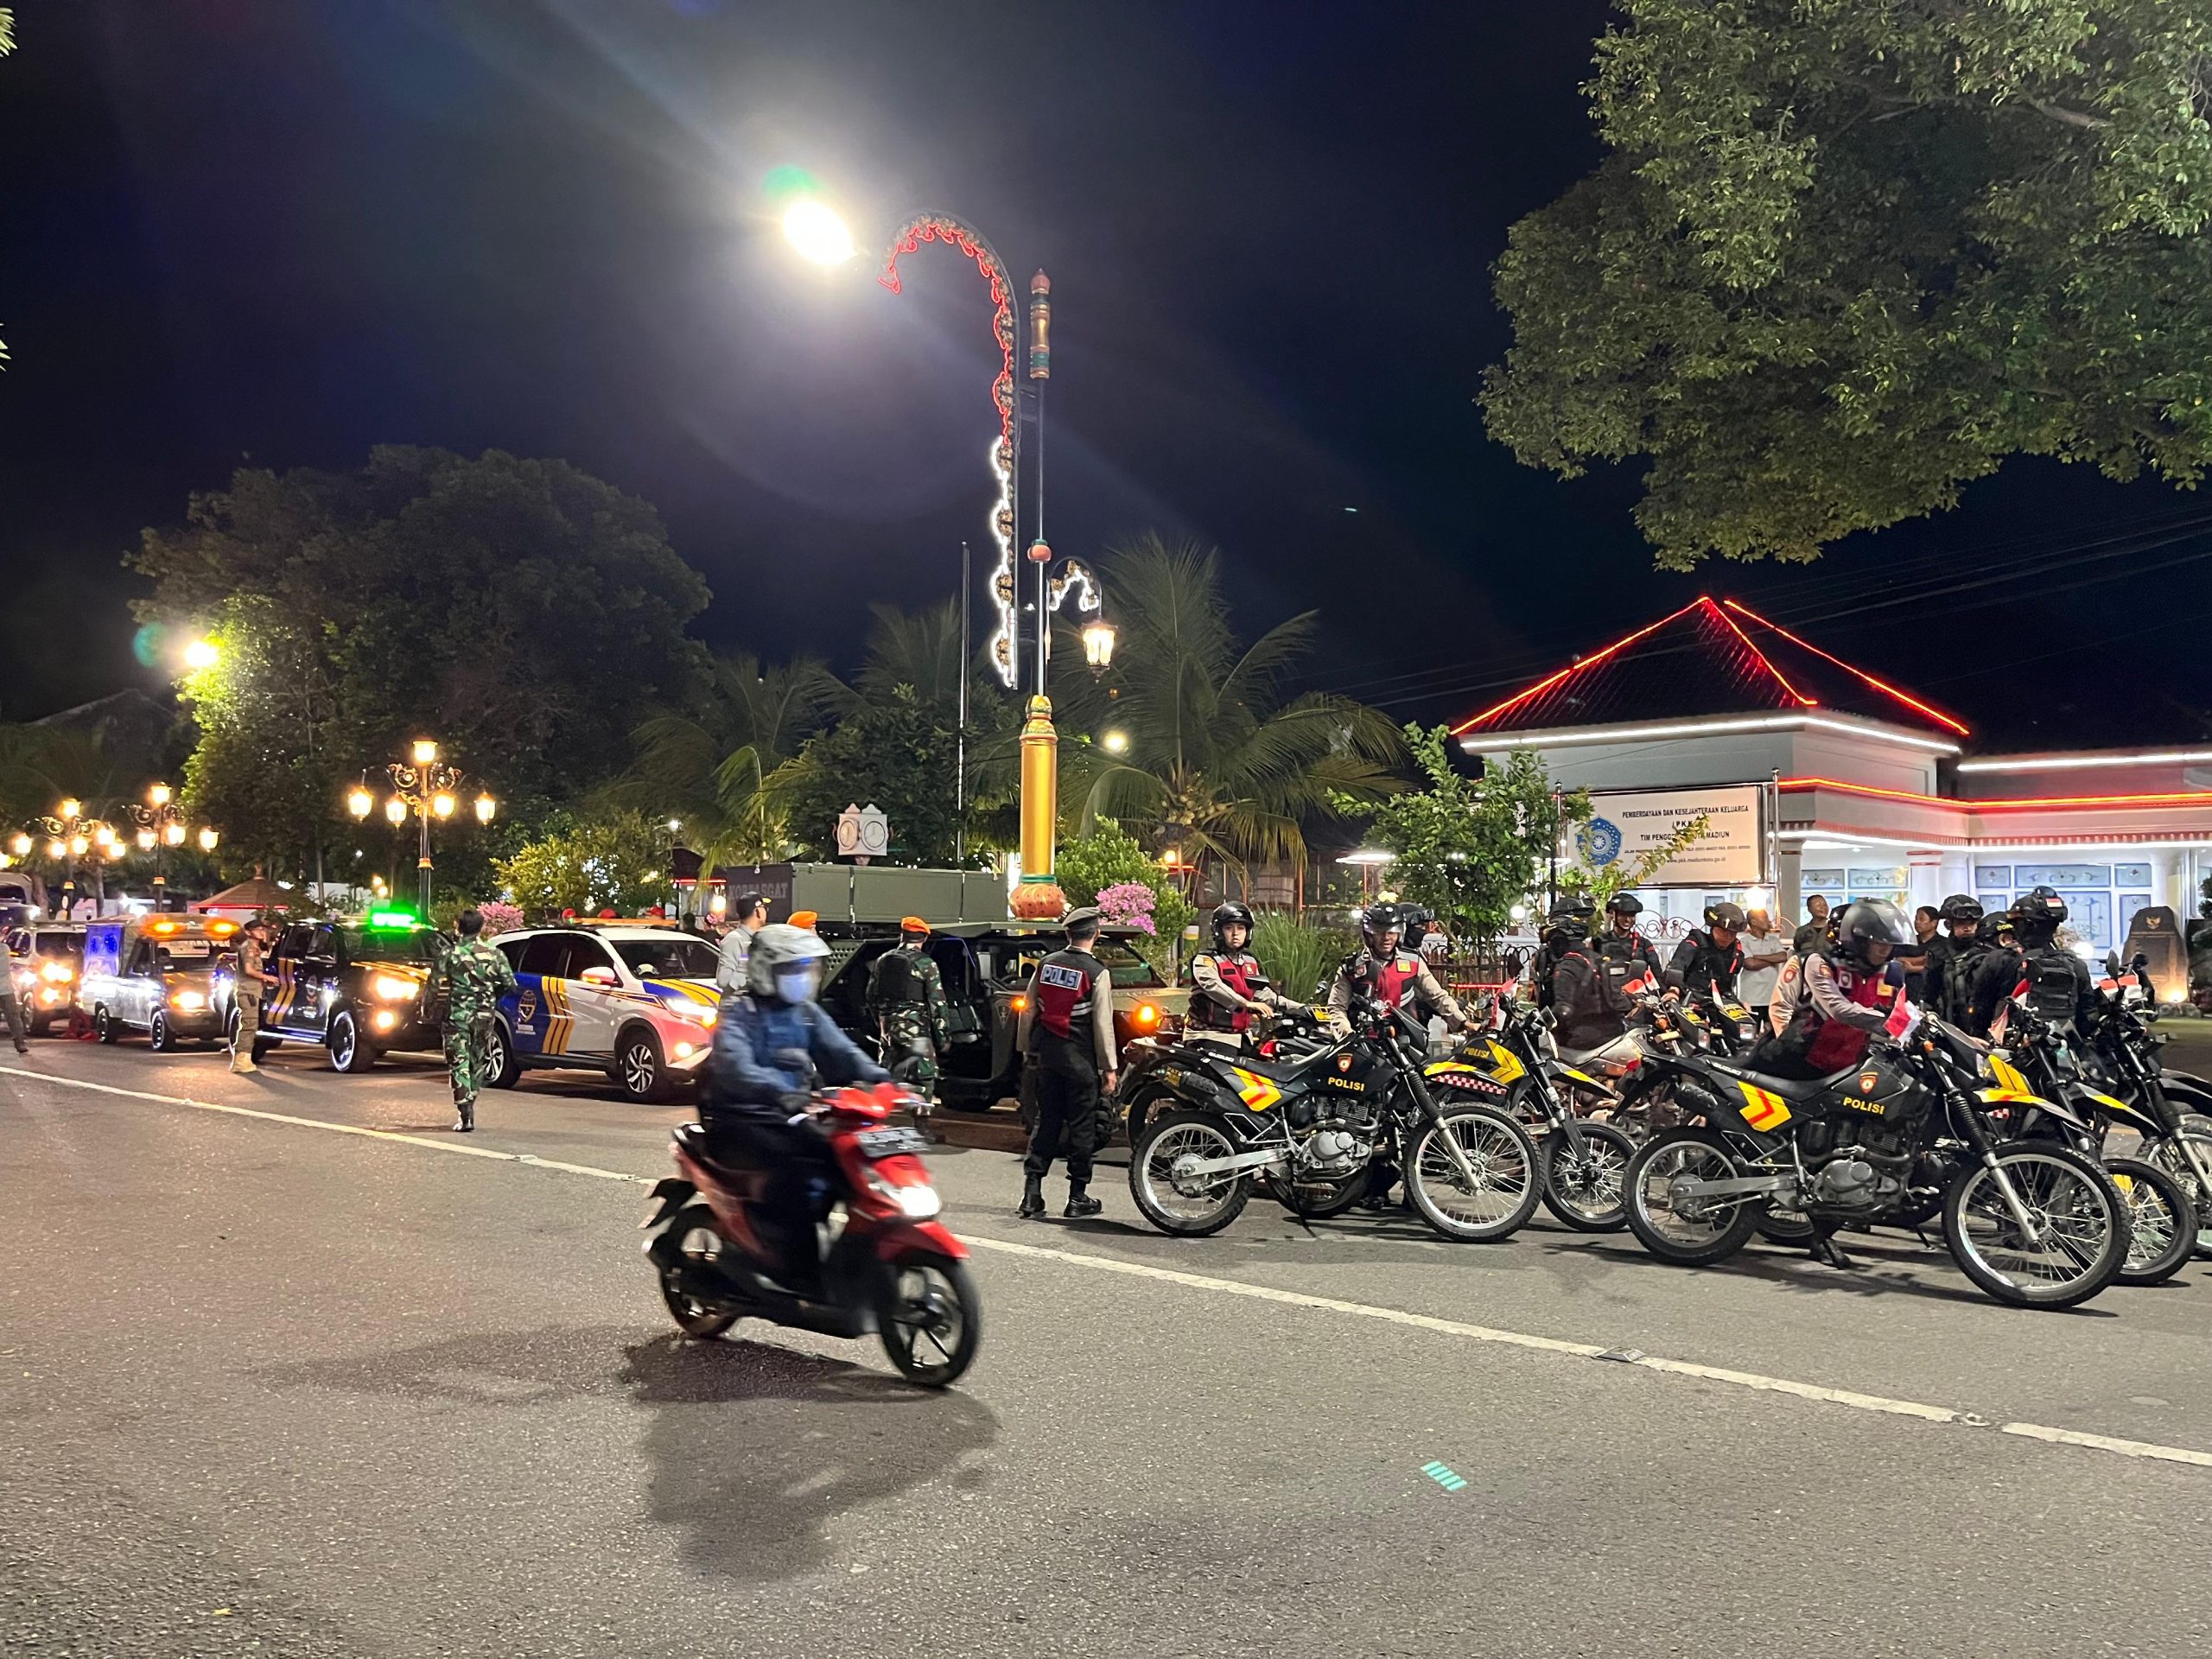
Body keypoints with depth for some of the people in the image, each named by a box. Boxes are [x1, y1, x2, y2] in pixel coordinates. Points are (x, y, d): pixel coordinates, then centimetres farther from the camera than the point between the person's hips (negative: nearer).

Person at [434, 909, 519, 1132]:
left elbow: (435, 988, -6)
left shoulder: (450, 955, -5)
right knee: (478, 1063, 17)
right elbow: (509, 984, 0)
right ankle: (469, 1106, 25)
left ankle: (465, 1116, -9)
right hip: (484, 1016, 2)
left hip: (457, 1015, -2)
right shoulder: (495, 954, 0)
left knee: (459, 1064, 0)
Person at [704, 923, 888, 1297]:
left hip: (789, 1114, 7)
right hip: (741, 1118, -7)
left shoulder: (806, 1012, 14)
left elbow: (840, 1052, 2)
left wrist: (880, 1080, -16)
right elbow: (734, 1066, -27)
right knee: (793, 1167, -32)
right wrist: (780, 1092, -45)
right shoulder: (739, 1012, -8)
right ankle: (796, 1271, -27)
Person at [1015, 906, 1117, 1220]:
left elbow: (1028, 1011, 9)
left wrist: (1028, 1049, 20)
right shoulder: (1097, 972, -11)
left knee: (1046, 1121, 10)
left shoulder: (1046, 964, 4)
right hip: (1080, 1058, -5)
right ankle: (1078, 1198, 9)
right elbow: (1102, 1024, -10)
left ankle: (1032, 1194, 6)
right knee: (1082, 1125, 4)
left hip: (1047, 1053, 5)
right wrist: (1109, 1068, -4)